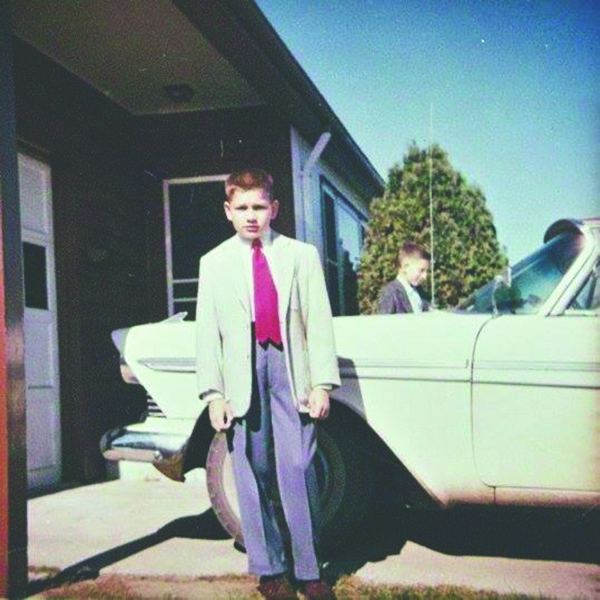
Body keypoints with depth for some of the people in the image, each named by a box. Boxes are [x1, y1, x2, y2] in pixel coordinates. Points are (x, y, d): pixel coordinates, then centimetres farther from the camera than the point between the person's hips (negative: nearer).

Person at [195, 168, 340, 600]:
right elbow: (207, 333, 8)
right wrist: (213, 394, 0)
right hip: (242, 375, 1)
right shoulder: (214, 263, 12)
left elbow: (319, 323, 5)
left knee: (298, 470, -5)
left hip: (291, 372, -1)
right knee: (252, 474, 3)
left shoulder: (302, 256, 9)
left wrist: (322, 384, -3)